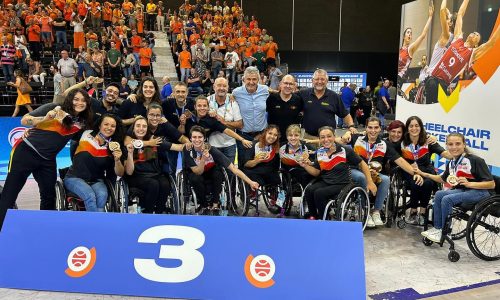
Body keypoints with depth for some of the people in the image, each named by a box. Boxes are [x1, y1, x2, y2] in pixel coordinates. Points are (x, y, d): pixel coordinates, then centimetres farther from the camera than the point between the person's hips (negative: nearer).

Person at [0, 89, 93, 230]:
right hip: (27, 151, -5)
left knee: (49, 196, 10)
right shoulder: (54, 108, -6)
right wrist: (45, 118, -23)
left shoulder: (82, 123, 7)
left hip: (47, 160, 5)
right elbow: (24, 120, -8)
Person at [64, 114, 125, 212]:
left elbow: (119, 174, -3)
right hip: (75, 178, -1)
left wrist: (117, 160, -20)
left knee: (102, 195, -31)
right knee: (90, 196, -31)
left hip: (96, 181, 2)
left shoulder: (114, 147, -1)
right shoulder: (86, 135, -3)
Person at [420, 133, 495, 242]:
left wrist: (469, 184, -29)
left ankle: (444, 232, -10)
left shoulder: (476, 160, -16)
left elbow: (491, 184, -16)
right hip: (461, 190, 7)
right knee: (439, 194, -17)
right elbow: (443, 179, 23)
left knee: (447, 199, -25)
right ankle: (437, 228, -8)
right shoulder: (451, 163, 5)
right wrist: (425, 174, 13)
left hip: (479, 192, -7)